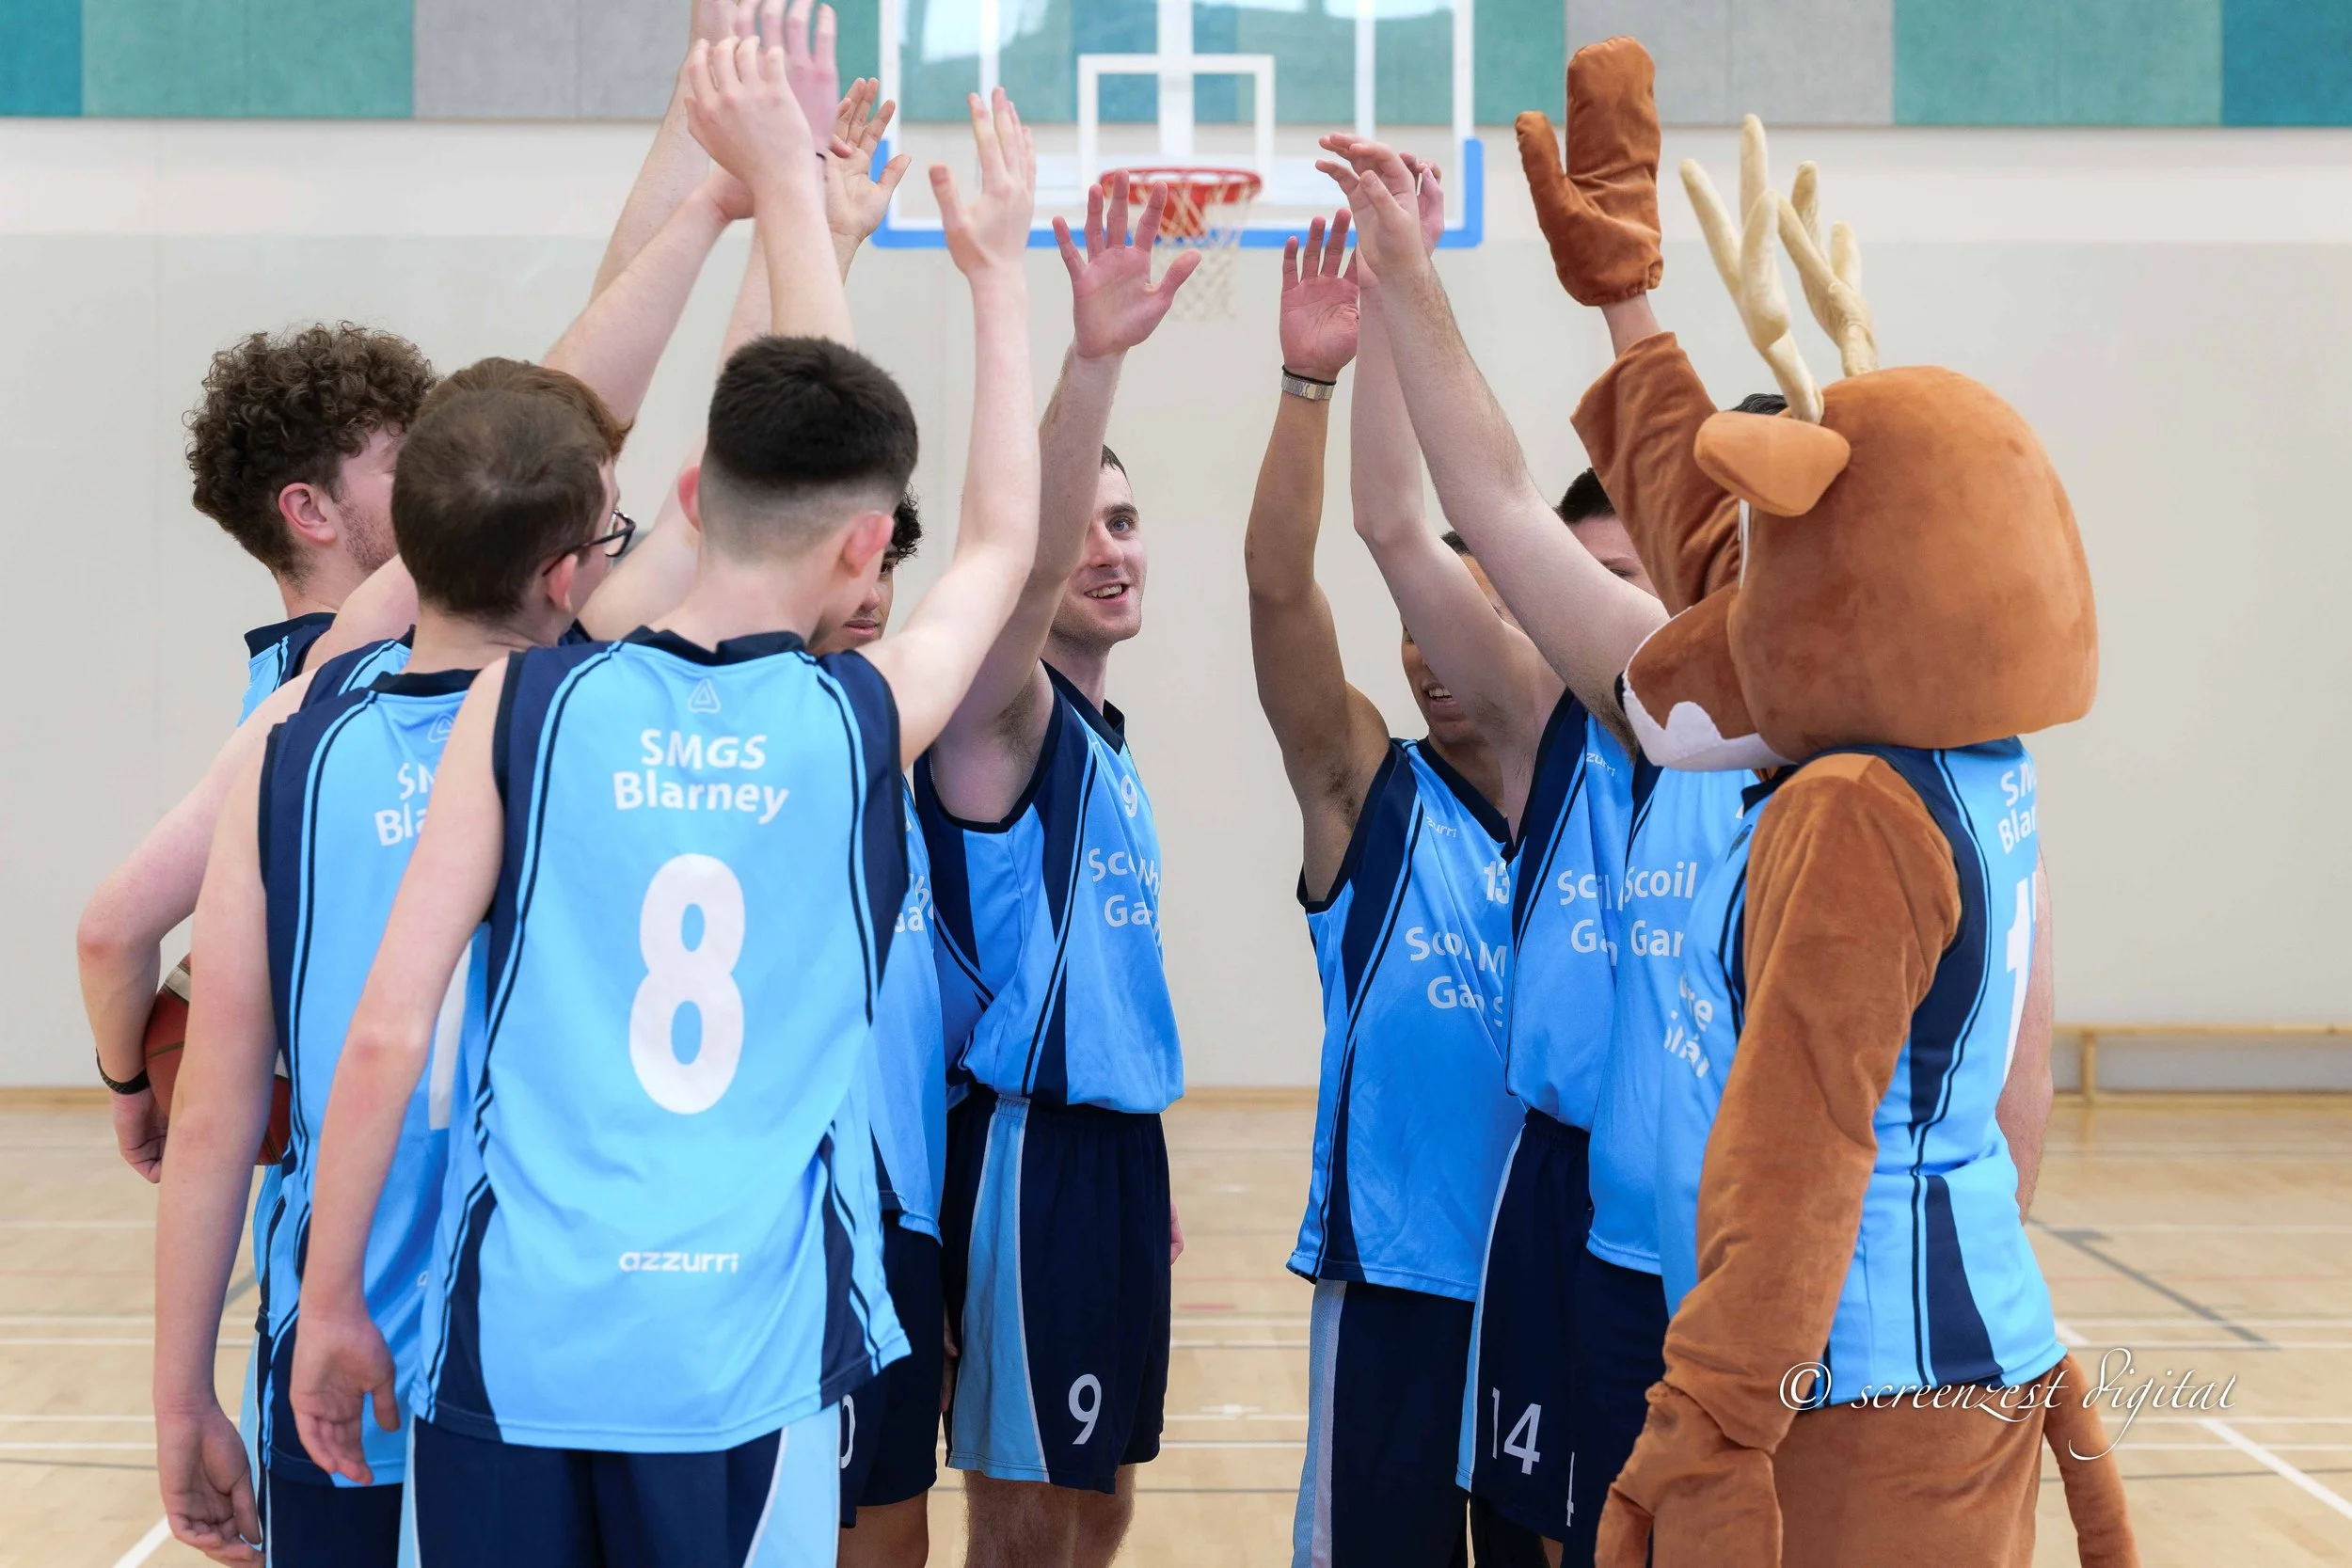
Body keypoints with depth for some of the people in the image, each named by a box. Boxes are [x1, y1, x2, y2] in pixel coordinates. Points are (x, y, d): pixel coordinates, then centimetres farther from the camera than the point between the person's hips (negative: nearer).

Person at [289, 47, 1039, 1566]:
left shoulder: (528, 702, -3)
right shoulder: (863, 717, -2)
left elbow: (388, 1031, -4)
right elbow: (1003, 542, 19)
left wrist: (333, 1304, 8)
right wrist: (996, 263, 29)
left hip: (517, 1337, 1)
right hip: (746, 1353, 0)